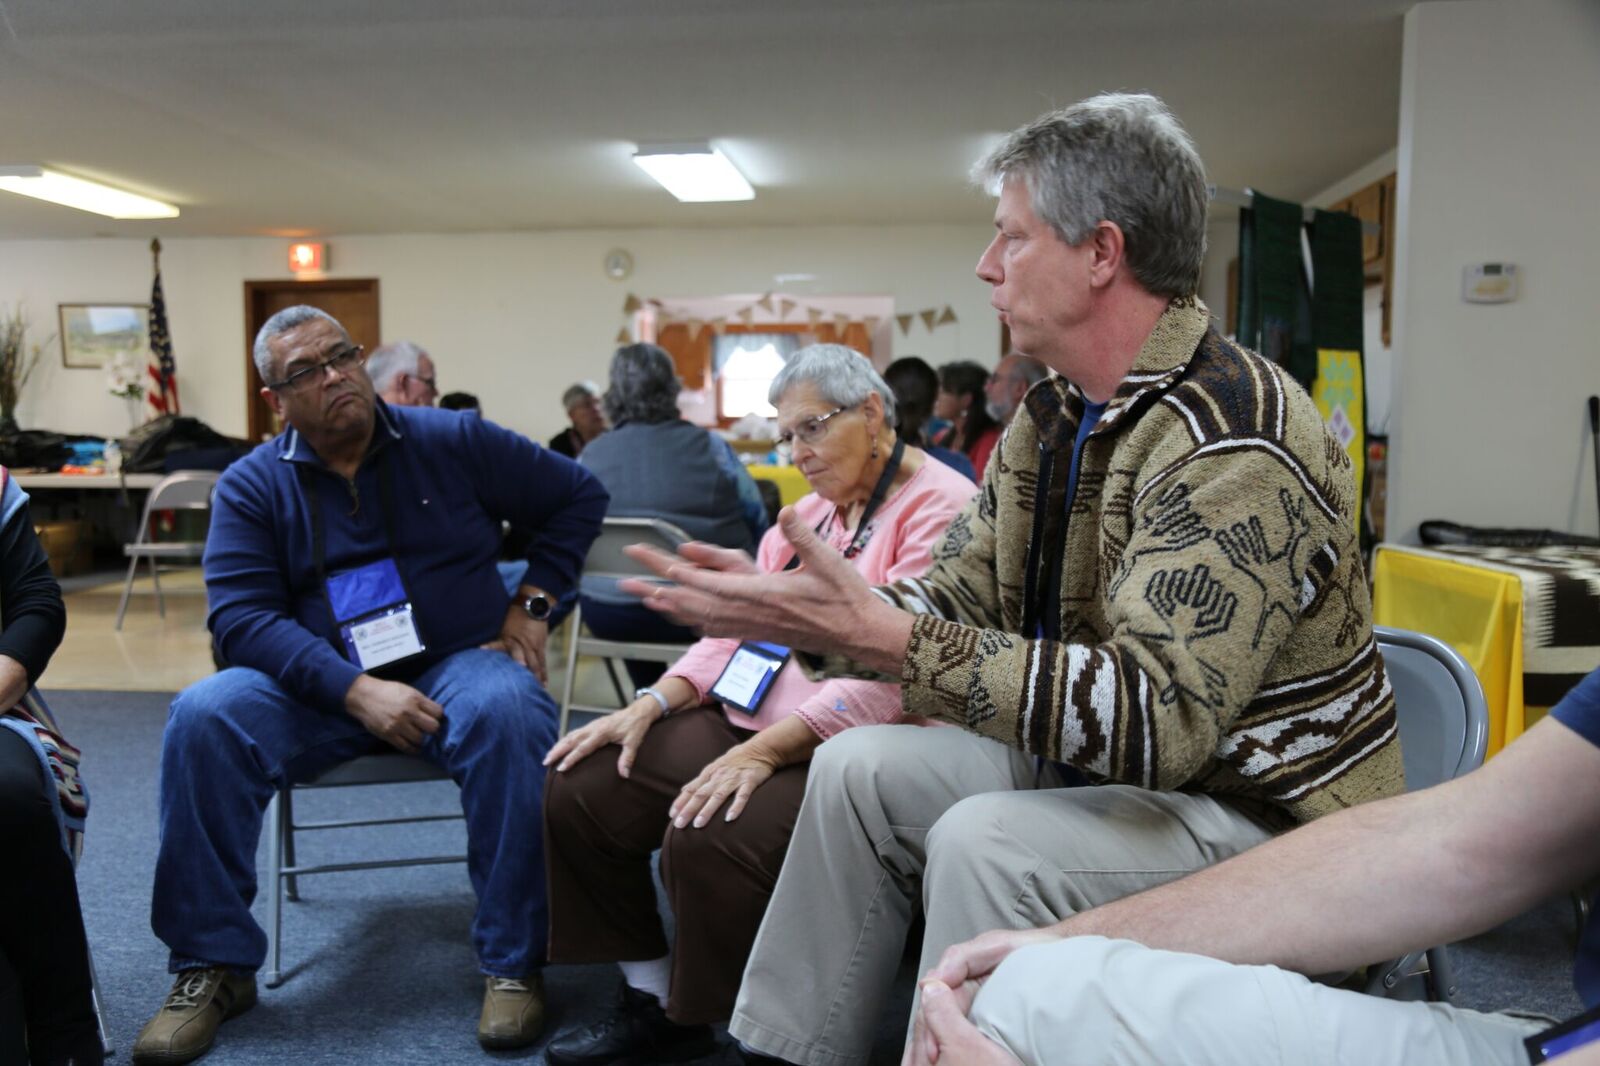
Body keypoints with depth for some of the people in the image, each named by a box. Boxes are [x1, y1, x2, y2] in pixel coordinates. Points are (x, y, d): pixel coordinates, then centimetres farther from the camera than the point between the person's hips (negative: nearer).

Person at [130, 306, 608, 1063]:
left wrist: (532, 603, -1)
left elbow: (578, 496, 9)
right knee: (202, 718, -23)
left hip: (456, 662, -1)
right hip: (322, 686, 2)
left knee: (508, 712, -34)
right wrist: (357, 691, -21)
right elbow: (240, 617, -7)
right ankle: (213, 965, -7)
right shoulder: (251, 486, 4)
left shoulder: (454, 442, 2)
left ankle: (514, 963, -20)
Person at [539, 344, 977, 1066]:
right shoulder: (811, 511, 18)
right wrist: (650, 704, -2)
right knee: (578, 788, -3)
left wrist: (766, 749, -27)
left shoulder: (941, 507, -11)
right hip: (753, 715, 9)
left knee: (707, 840, -31)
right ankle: (656, 1003, 12)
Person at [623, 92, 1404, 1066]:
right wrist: (787, 608, -12)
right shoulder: (1053, 418, 5)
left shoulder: (1231, 439, -25)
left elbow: (1155, 718, -34)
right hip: (1106, 763, 9)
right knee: (863, 767, 3)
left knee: (985, 841, -30)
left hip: (1264, 813, -8)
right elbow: (955, 600, 4)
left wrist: (878, 636, -38)